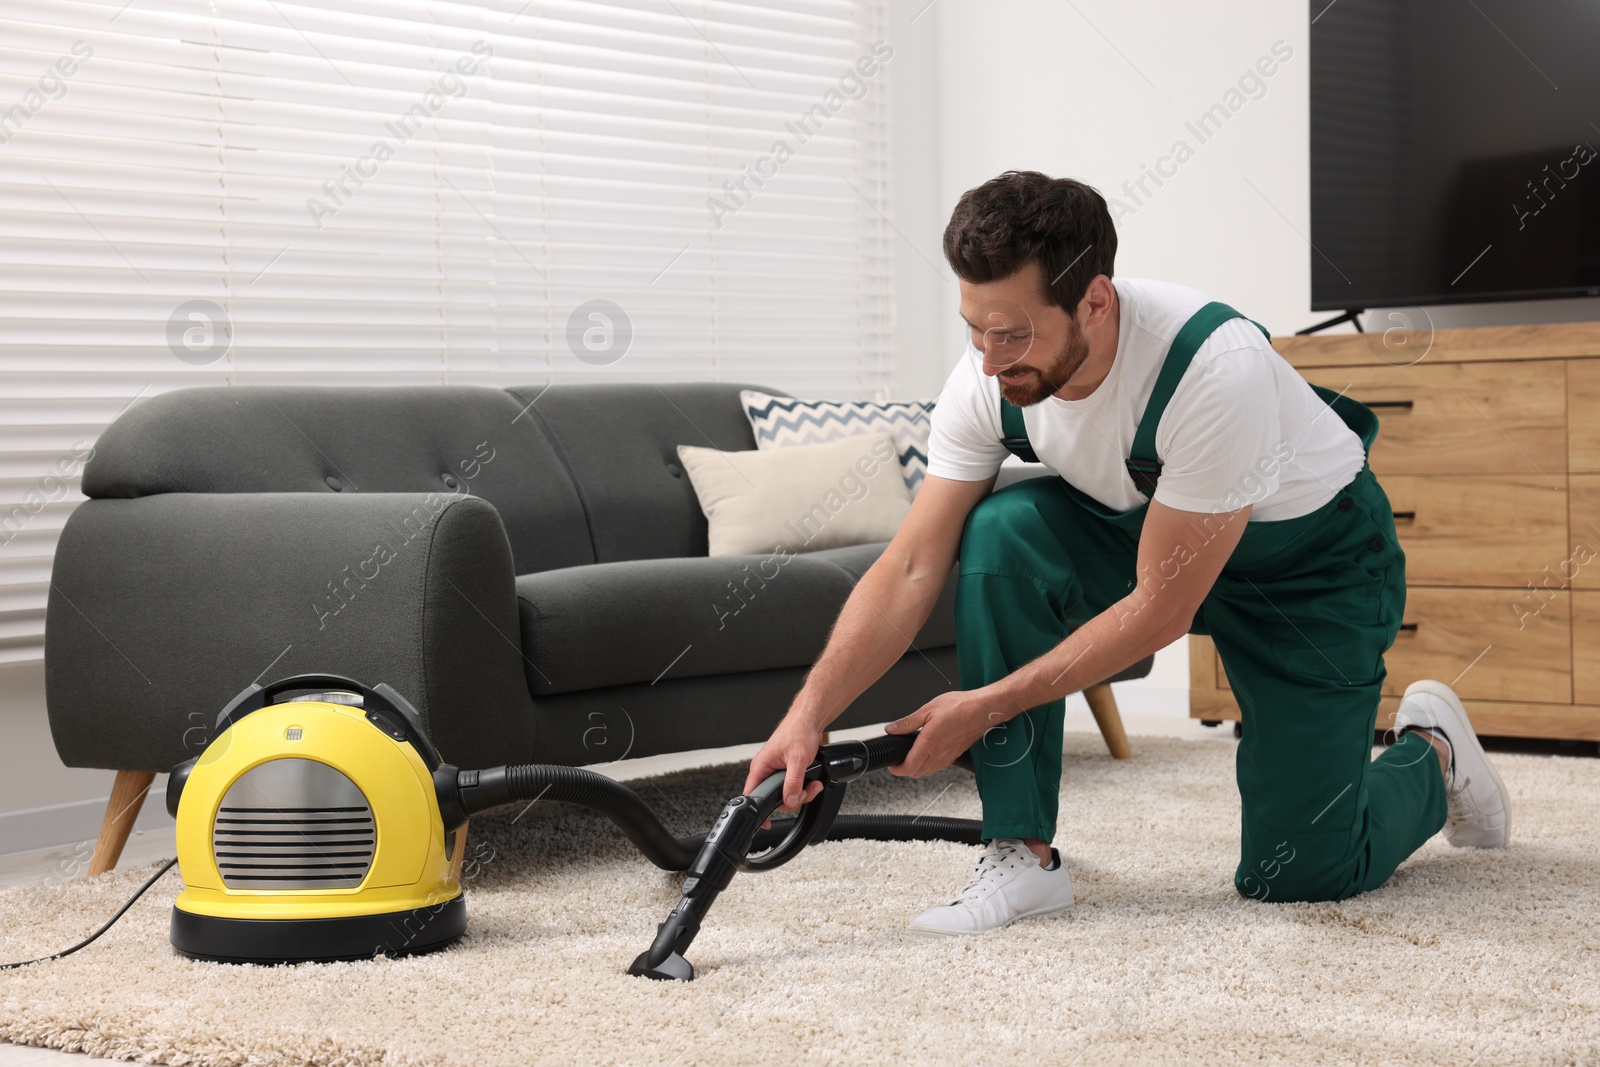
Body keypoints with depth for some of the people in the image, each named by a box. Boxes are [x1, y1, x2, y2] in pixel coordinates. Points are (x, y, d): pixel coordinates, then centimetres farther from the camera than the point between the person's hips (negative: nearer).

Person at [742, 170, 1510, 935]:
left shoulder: (1216, 367, -38)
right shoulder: (986, 380, -21)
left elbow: (1161, 611, -32)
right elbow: (910, 569, -19)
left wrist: (985, 707, -29)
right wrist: (809, 714, -31)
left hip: (1314, 552, -5)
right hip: (1148, 527, 5)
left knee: (1295, 873, -6)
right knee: (1000, 534, -26)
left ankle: (1430, 753, 27)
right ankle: (1022, 856, -17)